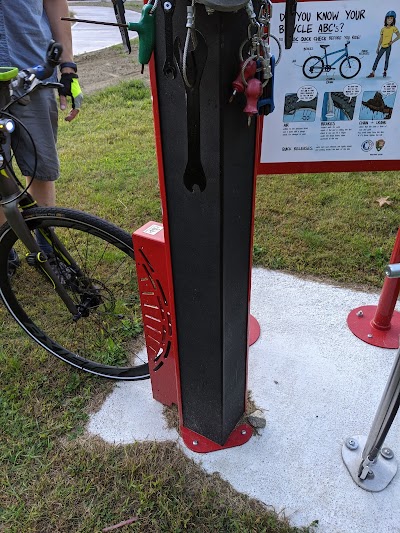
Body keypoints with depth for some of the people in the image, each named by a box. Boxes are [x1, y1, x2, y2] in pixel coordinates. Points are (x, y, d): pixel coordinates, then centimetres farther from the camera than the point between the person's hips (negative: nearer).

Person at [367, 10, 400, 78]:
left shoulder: (393, 28, -6)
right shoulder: (383, 29, 2)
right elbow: (381, 39, 6)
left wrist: (392, 41, -11)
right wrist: (378, 48, 5)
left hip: (388, 46, -3)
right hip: (382, 46, 3)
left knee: (386, 59, 4)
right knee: (377, 59, -3)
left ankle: (385, 71, 18)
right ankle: (373, 73, -4)